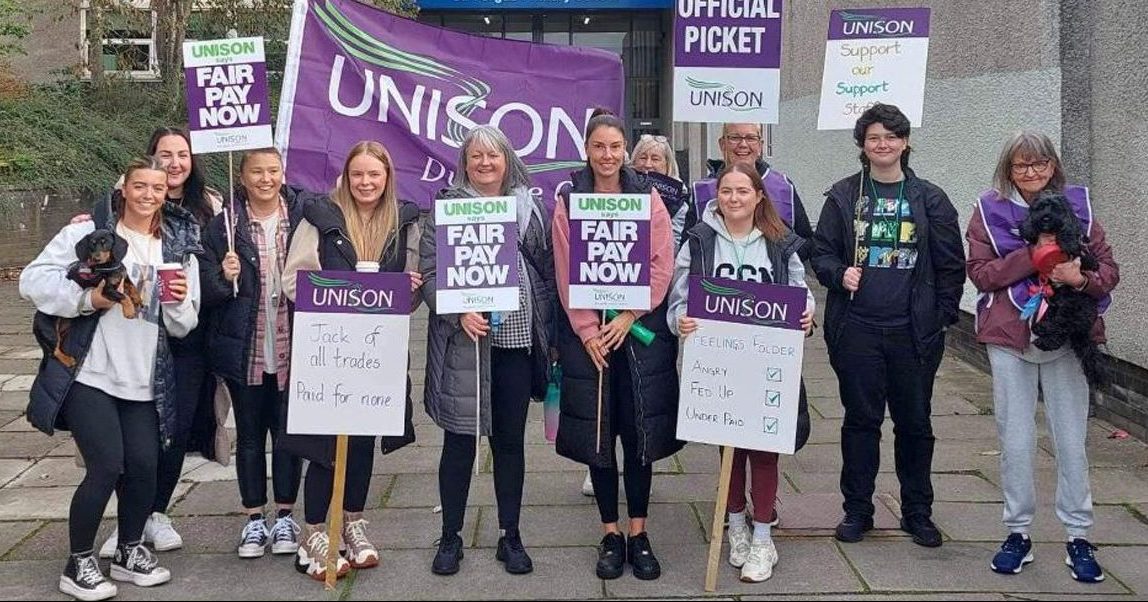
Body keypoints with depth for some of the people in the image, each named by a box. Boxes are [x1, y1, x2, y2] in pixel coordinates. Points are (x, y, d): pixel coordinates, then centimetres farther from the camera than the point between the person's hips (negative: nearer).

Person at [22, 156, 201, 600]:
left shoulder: (178, 248, 9)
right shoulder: (89, 232, -3)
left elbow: (182, 327, 10)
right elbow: (33, 280, -7)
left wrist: (179, 302, -11)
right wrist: (87, 299, -18)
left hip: (143, 381, 4)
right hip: (88, 373, -4)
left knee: (143, 467, 0)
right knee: (107, 467, -9)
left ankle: (129, 551, 26)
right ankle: (78, 564, 11)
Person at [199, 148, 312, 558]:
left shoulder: (303, 215, -1)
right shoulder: (224, 225, 0)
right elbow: (206, 289, 1)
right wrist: (223, 278, -19)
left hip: (292, 347, 0)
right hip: (245, 350, 1)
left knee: (287, 432, 8)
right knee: (249, 435, 11)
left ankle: (285, 517, 23)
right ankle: (254, 520, 23)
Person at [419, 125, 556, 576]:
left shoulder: (531, 208, 9)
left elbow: (548, 272, 11)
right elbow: (429, 274, -4)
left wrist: (547, 333, 5)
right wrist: (460, 314, -20)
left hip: (517, 340, 3)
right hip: (463, 342, -2)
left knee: (510, 440, 11)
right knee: (460, 440, 5)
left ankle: (510, 536, 23)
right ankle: (450, 537, 20)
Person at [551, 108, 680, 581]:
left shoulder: (649, 198, 4)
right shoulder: (568, 202, 3)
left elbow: (662, 266, -2)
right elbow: (565, 273, -1)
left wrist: (627, 318, -11)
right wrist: (588, 331, -9)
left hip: (641, 328, 0)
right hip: (586, 331, 0)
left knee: (641, 431, 2)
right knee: (597, 432, 4)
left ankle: (639, 534, 14)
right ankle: (611, 536, 15)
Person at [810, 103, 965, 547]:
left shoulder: (929, 199, 4)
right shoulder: (843, 195, 4)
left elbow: (951, 265, 6)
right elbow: (822, 251, 7)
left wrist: (943, 316, 1)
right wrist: (839, 274, -13)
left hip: (914, 330, 0)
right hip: (856, 329, 0)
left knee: (915, 421, 10)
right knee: (861, 419, 7)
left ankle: (918, 512, 24)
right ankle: (857, 510, 19)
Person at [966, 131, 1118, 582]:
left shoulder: (1077, 206, 7)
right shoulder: (990, 210, 4)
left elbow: (1109, 270, 6)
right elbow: (980, 271, -5)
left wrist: (1081, 278, -16)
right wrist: (1032, 255, -17)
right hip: (1010, 338, -1)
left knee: (1072, 442, 4)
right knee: (1015, 442, 5)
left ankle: (1079, 537, 15)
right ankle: (1018, 533, 18)